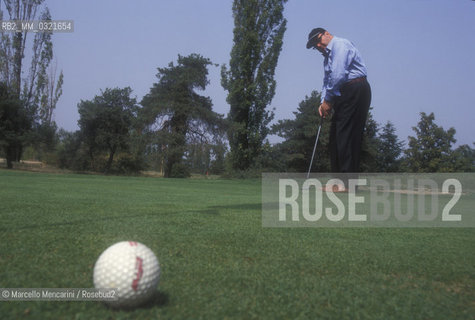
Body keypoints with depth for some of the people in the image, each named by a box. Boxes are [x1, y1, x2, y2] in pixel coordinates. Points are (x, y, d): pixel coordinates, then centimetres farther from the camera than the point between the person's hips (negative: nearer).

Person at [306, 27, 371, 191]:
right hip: (343, 95, 10)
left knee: (346, 135, -14)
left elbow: (338, 75, -17)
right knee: (335, 135, 6)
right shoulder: (327, 56, 25)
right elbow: (327, 81, 25)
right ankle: (339, 180, 8)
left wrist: (328, 100, -11)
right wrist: (323, 102, 7)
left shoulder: (340, 45, -6)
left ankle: (347, 182, -14)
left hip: (355, 90, -10)